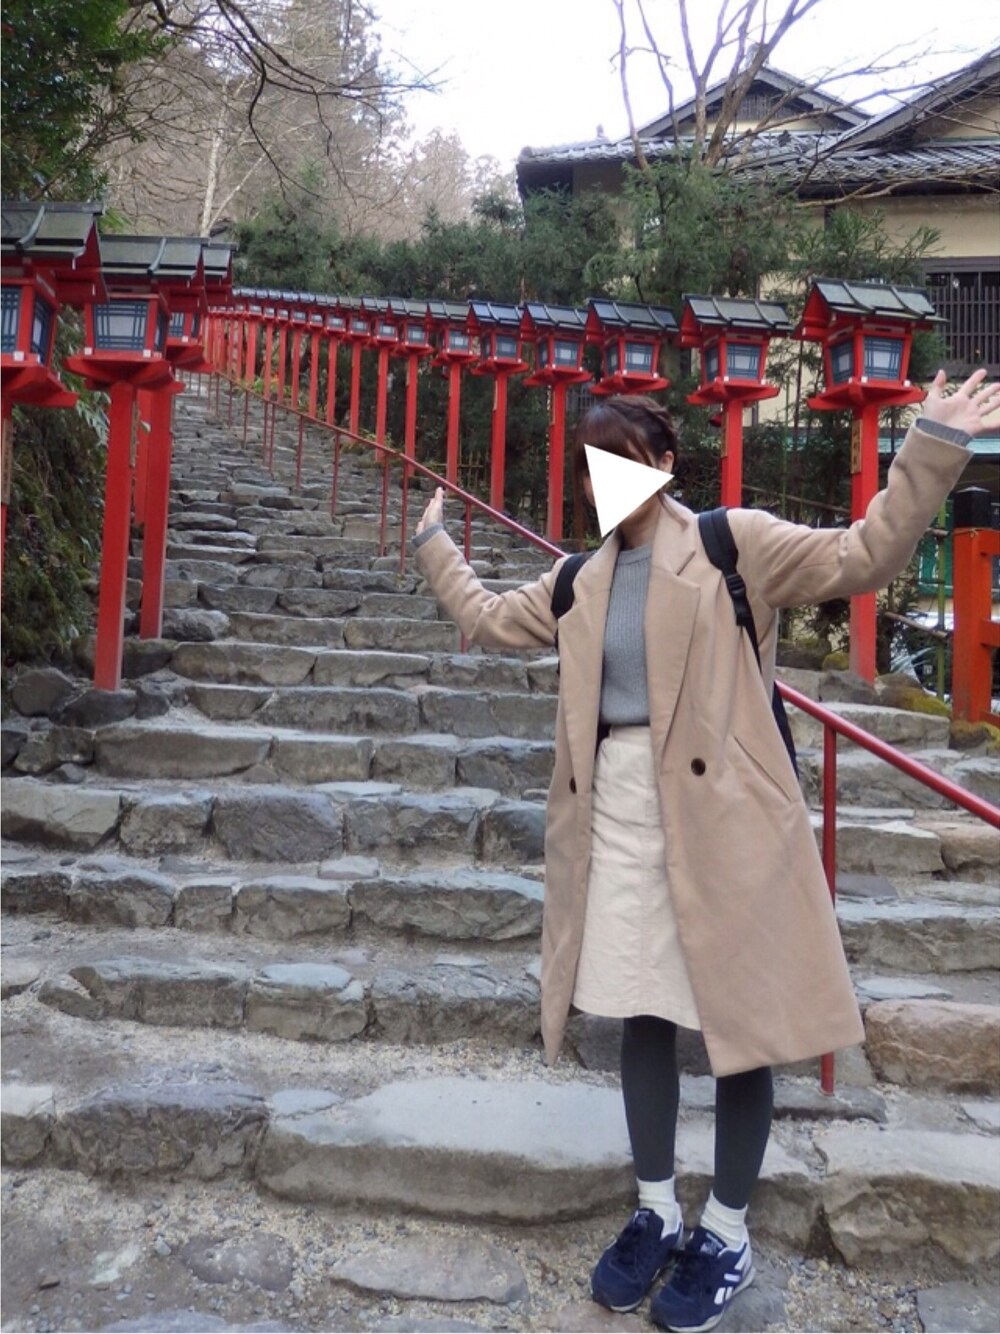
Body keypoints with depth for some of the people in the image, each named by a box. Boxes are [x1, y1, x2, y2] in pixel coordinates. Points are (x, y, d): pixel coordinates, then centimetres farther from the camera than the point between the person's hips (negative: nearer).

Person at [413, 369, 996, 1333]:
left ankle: (728, 1235, 28)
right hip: (618, 813, 5)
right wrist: (434, 544, 34)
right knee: (641, 1015, 13)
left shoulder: (736, 544, -1)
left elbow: (861, 557, -4)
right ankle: (657, 1214, 34)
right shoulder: (582, 583, 14)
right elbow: (488, 618, 26)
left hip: (719, 814, -4)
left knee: (739, 1023, 6)